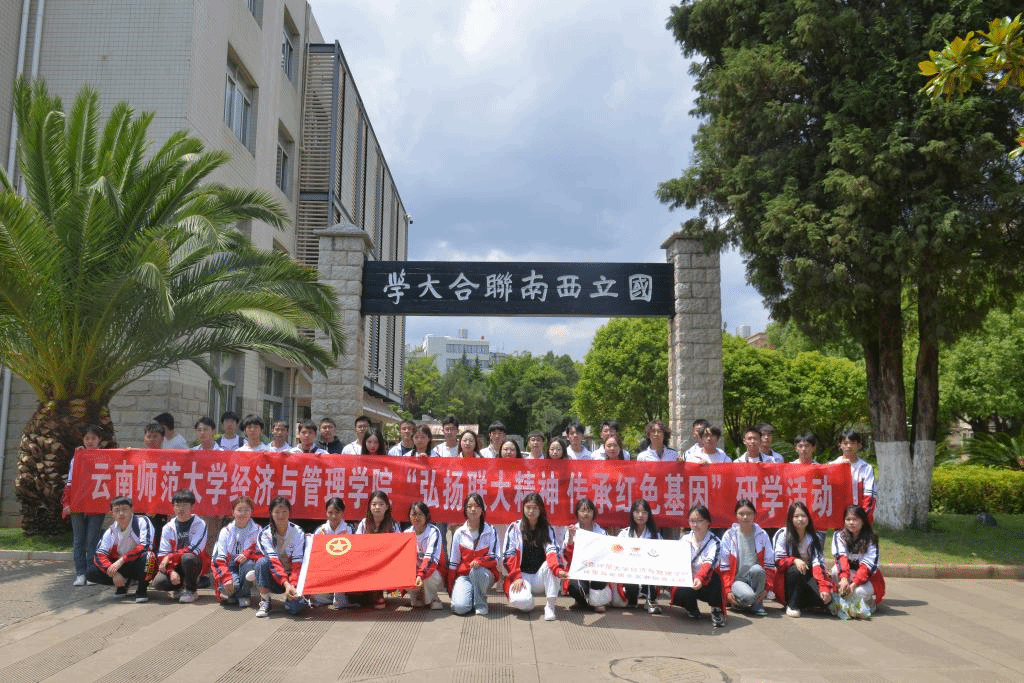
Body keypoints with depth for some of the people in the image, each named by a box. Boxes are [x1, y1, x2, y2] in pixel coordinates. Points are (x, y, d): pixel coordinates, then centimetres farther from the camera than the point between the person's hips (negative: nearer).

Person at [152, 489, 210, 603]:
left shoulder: (200, 524, -8)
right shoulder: (168, 527, 2)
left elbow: (194, 549, -19)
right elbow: (162, 554, -3)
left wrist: (170, 557, -22)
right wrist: (171, 571, -20)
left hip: (196, 564, -3)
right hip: (174, 565, 3)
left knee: (187, 558, -37)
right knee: (158, 582, -25)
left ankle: (191, 590, -11)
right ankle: (181, 587, 9)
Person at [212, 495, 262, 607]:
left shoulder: (257, 531, 1)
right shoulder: (225, 532, 2)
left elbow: (262, 554, -6)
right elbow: (219, 559, -7)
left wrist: (247, 554, -27)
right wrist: (226, 578, -23)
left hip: (247, 568, 1)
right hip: (230, 568, -1)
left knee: (248, 564, -35)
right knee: (232, 585, -34)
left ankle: (243, 596, -10)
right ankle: (228, 593, 3)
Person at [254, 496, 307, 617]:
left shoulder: (298, 533, -8)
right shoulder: (265, 534, -9)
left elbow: (297, 563, -14)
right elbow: (273, 562, -20)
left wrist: (293, 585, -32)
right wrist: (286, 584, -34)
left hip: (293, 576, -1)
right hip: (274, 579, 1)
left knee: (295, 607, -27)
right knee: (262, 561, -30)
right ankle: (265, 601, -14)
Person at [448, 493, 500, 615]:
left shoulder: (491, 532, 2)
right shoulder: (459, 533, 6)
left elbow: (494, 559, -5)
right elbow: (453, 562, 8)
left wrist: (479, 561, -26)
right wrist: (450, 589, 5)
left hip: (485, 574, -1)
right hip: (463, 574, 1)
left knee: (477, 571, -38)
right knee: (459, 607, -26)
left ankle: (481, 604, -15)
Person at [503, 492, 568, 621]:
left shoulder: (548, 529, 6)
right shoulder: (514, 528, 2)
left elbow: (552, 552, -12)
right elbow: (508, 555, -5)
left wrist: (558, 569, -33)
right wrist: (517, 578, -20)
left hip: (540, 576, 2)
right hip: (521, 575, -2)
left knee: (549, 564, -31)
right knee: (523, 602, -33)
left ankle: (550, 606, -21)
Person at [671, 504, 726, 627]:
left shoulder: (714, 542, -11)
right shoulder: (685, 540, 3)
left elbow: (709, 563, -30)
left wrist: (700, 578, -49)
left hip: (706, 583, -2)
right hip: (687, 582, 2)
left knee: (714, 576, -35)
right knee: (681, 593, -31)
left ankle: (716, 610, -10)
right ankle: (691, 608, 8)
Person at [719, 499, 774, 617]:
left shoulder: (762, 535, 5)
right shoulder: (729, 536, 1)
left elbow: (770, 564, 2)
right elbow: (724, 567, 0)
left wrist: (766, 587, -9)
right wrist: (727, 590, -9)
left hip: (756, 580, 2)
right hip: (737, 579, -2)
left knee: (757, 569, -33)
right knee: (748, 596, -35)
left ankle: (757, 603, -11)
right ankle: (737, 602, 1)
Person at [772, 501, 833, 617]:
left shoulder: (814, 538, 3)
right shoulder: (783, 535, -4)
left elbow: (818, 564, -9)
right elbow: (779, 561, -9)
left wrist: (824, 587, -22)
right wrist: (795, 561, -30)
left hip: (808, 576, 2)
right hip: (788, 577, -2)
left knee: (825, 598, -26)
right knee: (795, 569, -37)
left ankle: (802, 602, 7)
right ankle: (792, 605, -19)